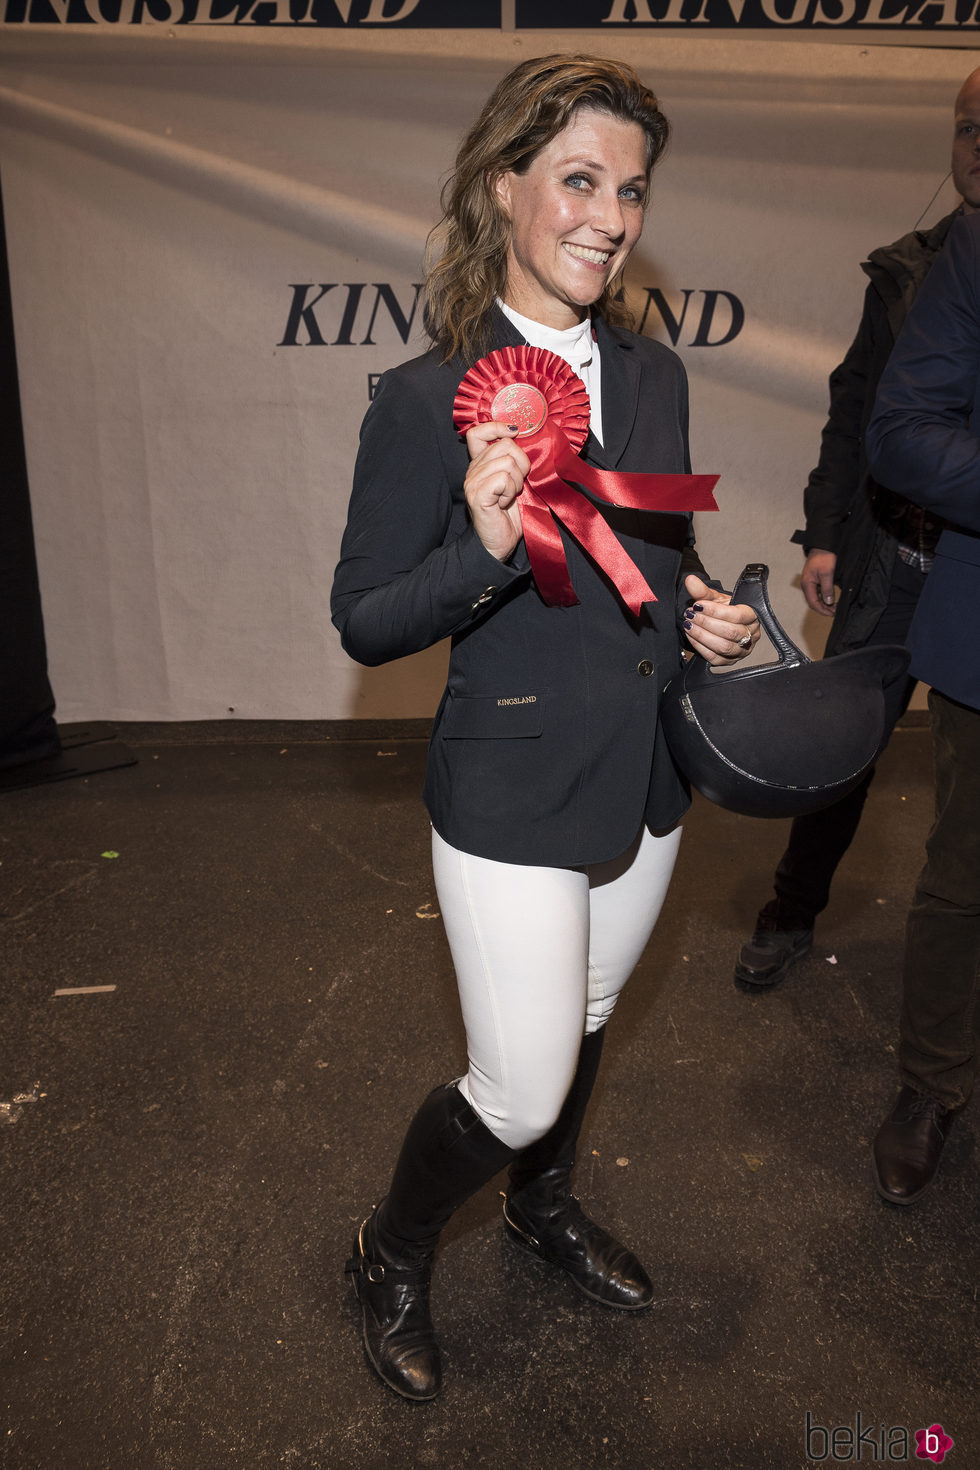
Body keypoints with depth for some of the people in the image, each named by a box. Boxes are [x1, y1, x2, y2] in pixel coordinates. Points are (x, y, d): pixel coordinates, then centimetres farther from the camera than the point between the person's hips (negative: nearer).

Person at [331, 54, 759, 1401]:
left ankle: (546, 1210, 54)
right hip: (512, 797, -6)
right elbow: (364, 622, -14)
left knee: (584, 1025, 25)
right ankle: (392, 1259, 35)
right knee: (519, 1087, 2)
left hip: (645, 784, 6)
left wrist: (699, 612, -6)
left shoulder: (655, 375, 3)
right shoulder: (427, 399, -16)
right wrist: (482, 547, -31)